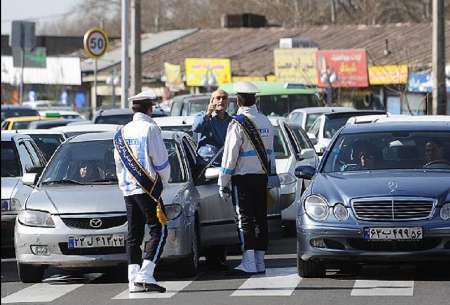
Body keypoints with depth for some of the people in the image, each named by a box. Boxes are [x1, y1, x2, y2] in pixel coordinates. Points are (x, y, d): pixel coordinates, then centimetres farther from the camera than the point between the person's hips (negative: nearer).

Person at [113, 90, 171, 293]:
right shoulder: (150, 129, -9)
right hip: (148, 188, -7)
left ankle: (134, 279, 3)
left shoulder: (122, 132, 11)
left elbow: (119, 163, 15)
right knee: (158, 231, -4)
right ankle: (145, 275, -17)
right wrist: (163, 181, 8)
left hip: (128, 190, 7)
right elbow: (161, 161, -9)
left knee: (133, 234, 9)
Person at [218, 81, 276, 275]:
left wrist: (223, 183, -8)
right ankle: (260, 261, 10)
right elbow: (270, 152, 13)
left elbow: (230, 156, -13)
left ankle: (248, 262, -12)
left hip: (243, 177, -6)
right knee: (260, 218, 8)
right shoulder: (265, 122, 8)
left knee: (245, 219, -6)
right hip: (262, 177, 6)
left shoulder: (238, 124, -13)